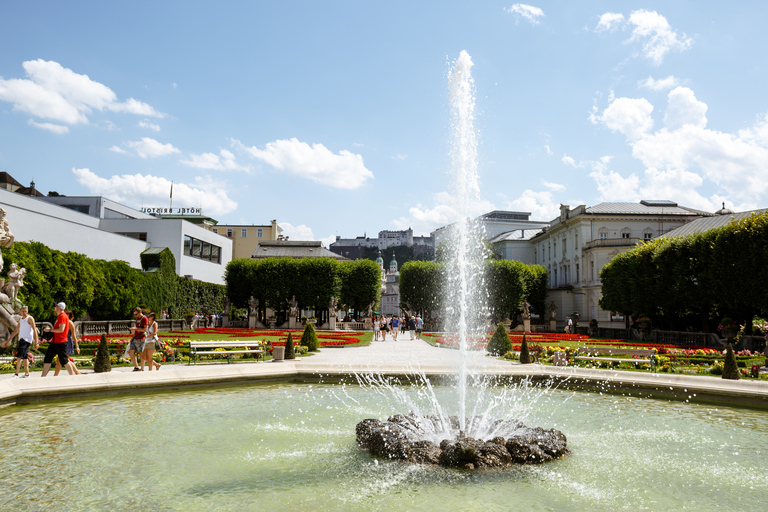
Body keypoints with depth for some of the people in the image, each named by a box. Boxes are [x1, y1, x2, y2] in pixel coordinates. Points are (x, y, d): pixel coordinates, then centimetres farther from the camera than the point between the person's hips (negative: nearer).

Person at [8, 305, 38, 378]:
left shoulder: (30, 318, -5)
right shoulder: (20, 319, 18)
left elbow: (35, 330, -10)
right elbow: (16, 331, 27)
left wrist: (36, 342, -17)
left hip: (27, 339, -8)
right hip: (21, 339, 8)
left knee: (19, 357, -17)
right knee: (24, 357, 10)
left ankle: (16, 374, -22)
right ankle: (27, 374, 15)